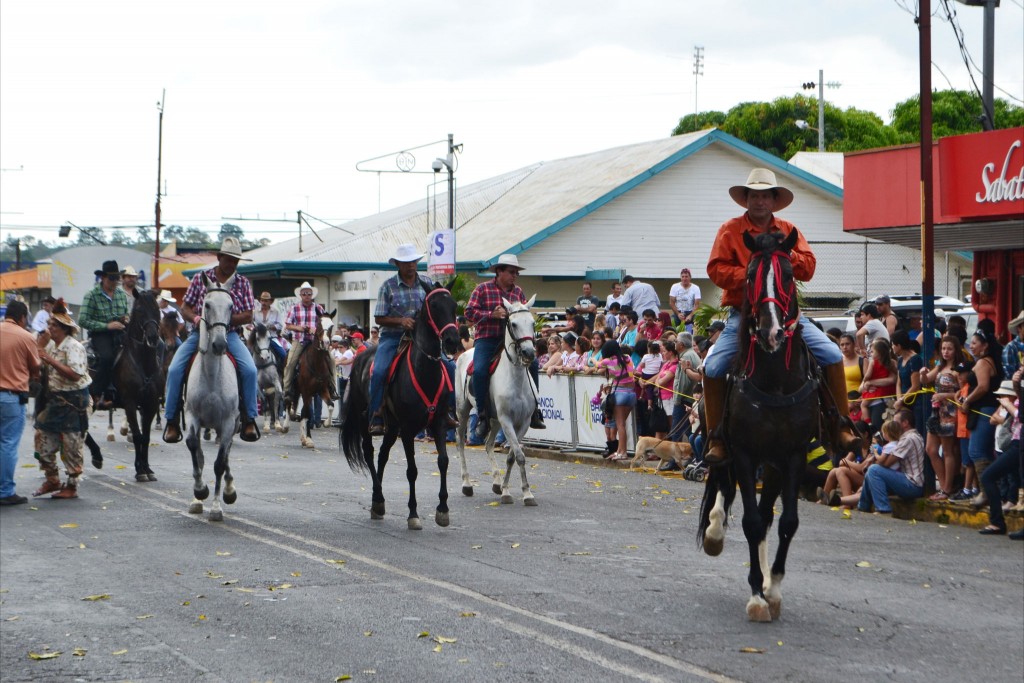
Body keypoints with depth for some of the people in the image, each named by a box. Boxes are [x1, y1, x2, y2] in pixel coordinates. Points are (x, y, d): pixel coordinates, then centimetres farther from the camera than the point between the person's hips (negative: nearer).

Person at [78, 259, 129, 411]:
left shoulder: (122, 294, 14)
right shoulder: (92, 295, -4)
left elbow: (127, 312, 28)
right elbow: (83, 320, -10)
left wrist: (127, 318, 2)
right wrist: (107, 326, -16)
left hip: (120, 333, 6)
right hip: (100, 334, -6)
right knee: (107, 357, -33)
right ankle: (96, 394, -19)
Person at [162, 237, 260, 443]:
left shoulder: (243, 283, 5)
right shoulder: (200, 278, 6)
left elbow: (248, 317, -2)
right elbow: (185, 309, 7)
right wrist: (196, 319, -15)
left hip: (230, 335, 0)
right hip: (200, 333, 1)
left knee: (250, 370, -24)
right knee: (175, 369, -18)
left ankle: (249, 420, -11)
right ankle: (172, 421, -7)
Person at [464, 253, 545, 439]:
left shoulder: (518, 292, 13)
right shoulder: (483, 289, 2)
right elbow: (470, 312, -5)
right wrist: (492, 315, -17)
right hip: (486, 339, -3)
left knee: (533, 363, -15)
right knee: (480, 370, -27)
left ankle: (533, 412, -4)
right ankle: (483, 416, -15)